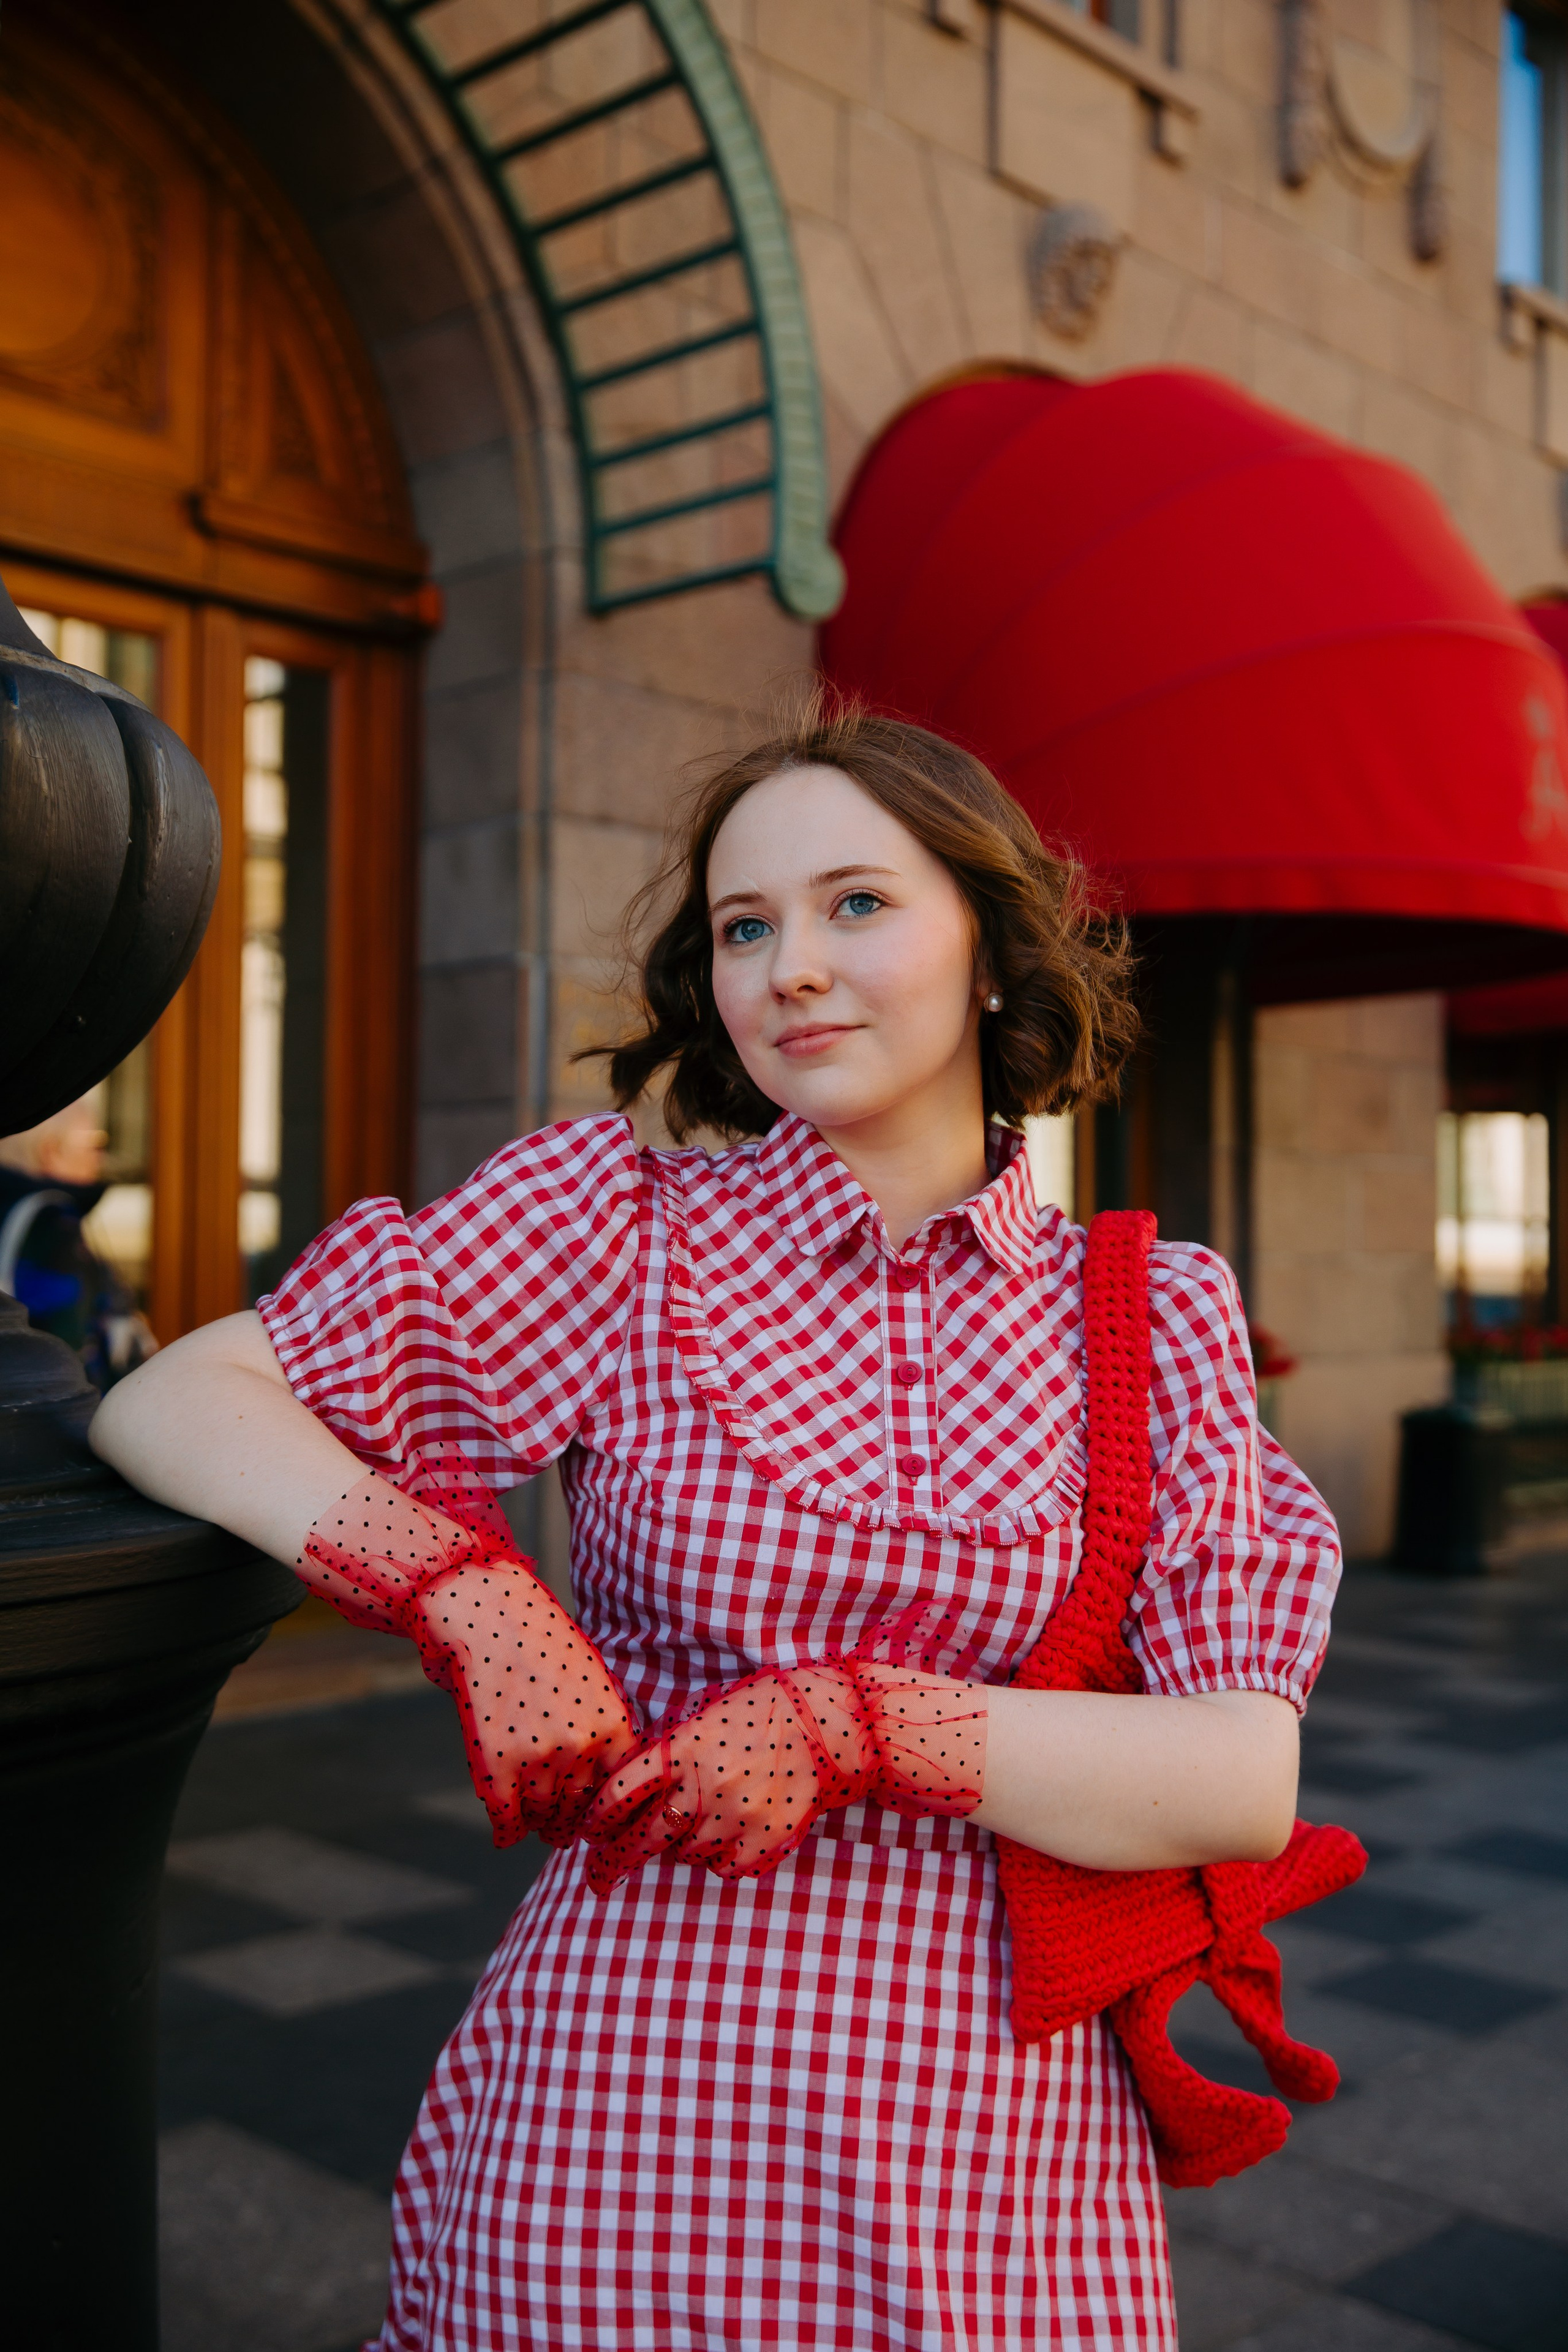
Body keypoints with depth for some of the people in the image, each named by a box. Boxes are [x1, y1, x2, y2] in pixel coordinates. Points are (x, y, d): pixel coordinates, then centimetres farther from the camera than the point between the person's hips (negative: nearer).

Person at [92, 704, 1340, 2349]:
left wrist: (859, 1725, -20)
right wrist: (468, 1596, -21)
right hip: (617, 2133, -1)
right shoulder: (616, 1226, -4)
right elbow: (167, 1403, -6)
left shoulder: (1156, 1321, -1)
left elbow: (1245, 1782, -7)